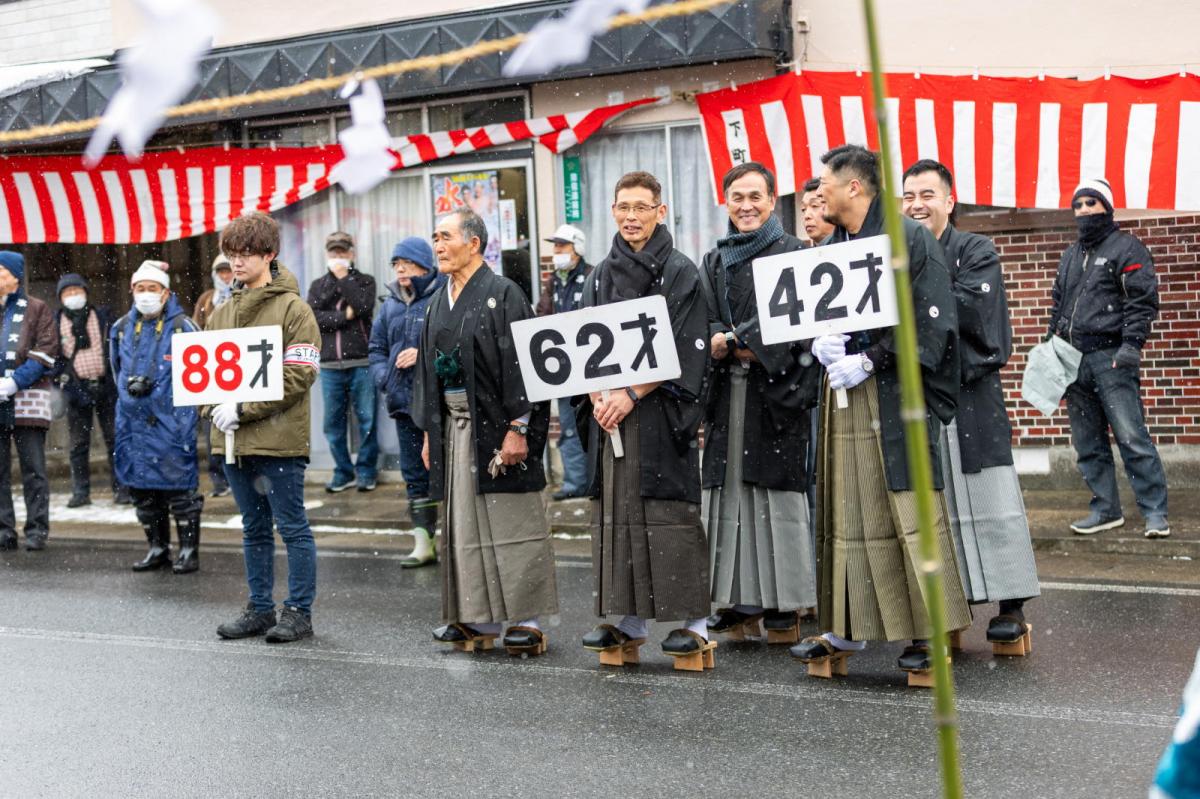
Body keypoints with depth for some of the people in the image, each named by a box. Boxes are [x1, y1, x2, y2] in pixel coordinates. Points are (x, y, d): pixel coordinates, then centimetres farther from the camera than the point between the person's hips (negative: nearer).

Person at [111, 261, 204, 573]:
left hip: (171, 420, -5)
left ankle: (189, 550, 5)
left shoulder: (182, 327, -3)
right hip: (133, 421, 5)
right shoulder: (122, 327, 12)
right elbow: (118, 371, 21)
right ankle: (157, 547, 23)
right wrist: (130, 385, 2)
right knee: (142, 489, 11)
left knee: (179, 488, -4)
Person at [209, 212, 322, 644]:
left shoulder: (293, 309, -5)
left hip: (278, 439, -6)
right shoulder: (222, 312, 14)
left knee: (292, 527, 1)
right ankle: (260, 609, 24)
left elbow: (299, 376, -13)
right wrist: (215, 408, -4)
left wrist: (244, 409, -17)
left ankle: (299, 612, 10)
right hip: (233, 440, 6)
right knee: (254, 529, 15)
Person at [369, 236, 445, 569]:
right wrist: (384, 377, 2)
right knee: (414, 472, 12)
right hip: (404, 400, 7)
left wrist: (424, 354, -18)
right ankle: (423, 542, 20)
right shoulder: (391, 304, 13)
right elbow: (377, 348, 18)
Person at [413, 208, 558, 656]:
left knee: (510, 520, -3)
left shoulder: (502, 294, -8)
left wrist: (517, 428, -20)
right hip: (454, 427, 8)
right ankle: (479, 620, 18)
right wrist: (429, 433, 14)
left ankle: (527, 619, 4)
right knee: (465, 523, 9)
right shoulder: (439, 303, 15)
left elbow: (520, 363, -14)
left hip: (495, 425, -7)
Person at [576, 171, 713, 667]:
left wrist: (632, 393, -15)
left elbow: (684, 351, -10)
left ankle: (695, 621, 1)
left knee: (670, 512, -6)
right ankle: (630, 619, 14)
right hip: (610, 412, 5)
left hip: (661, 411, -5)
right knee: (617, 512, 6)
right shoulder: (602, 274, 13)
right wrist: (598, 396, -6)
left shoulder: (681, 272, -2)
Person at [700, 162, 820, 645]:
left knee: (777, 491, -6)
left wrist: (751, 349, -13)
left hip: (776, 391, -4)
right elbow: (703, 322, 11)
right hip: (727, 393, 4)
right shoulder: (714, 262, 17)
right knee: (730, 488, 2)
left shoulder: (793, 255, 3)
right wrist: (718, 343, -10)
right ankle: (739, 603, 7)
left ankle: (782, 606, -1)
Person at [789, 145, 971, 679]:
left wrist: (869, 361, -16)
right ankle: (846, 626, 18)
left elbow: (931, 322, -13)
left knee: (911, 510, -5)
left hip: (895, 392, -7)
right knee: (845, 510, 9)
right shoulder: (829, 249, 15)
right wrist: (819, 343, -4)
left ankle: (927, 630, 4)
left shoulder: (909, 238, -6)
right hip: (843, 394, 7)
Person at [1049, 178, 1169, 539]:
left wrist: (1131, 344, -17)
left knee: (1132, 438, -10)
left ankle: (1155, 512, -3)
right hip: (1074, 361, 7)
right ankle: (1106, 510, 16)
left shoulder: (1127, 248, 0)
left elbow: (1143, 301, -8)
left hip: (1111, 359, -7)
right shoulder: (1070, 256, 20)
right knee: (1088, 444, 8)